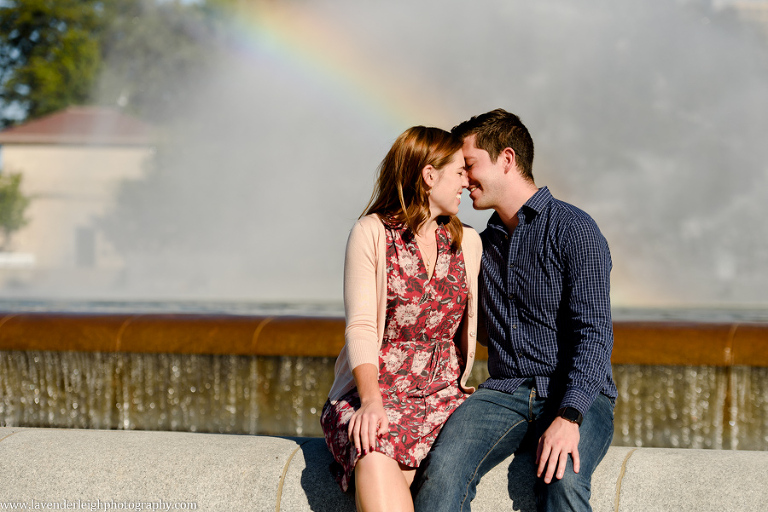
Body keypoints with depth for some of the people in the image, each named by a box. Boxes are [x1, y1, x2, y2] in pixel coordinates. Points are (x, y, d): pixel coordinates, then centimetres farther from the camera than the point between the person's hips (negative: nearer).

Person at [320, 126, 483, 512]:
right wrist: (371, 400, -24)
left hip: (446, 393, 3)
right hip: (376, 389, -2)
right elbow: (361, 327, -8)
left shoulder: (468, 242, 14)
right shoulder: (372, 234, 1)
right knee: (375, 453, -37)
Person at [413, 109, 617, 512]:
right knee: (444, 465, -28)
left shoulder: (573, 230, -3)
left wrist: (569, 417, -26)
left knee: (562, 478, -37)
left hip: (577, 395, -4)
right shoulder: (484, 244, 19)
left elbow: (594, 333, -13)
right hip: (505, 392, 5)